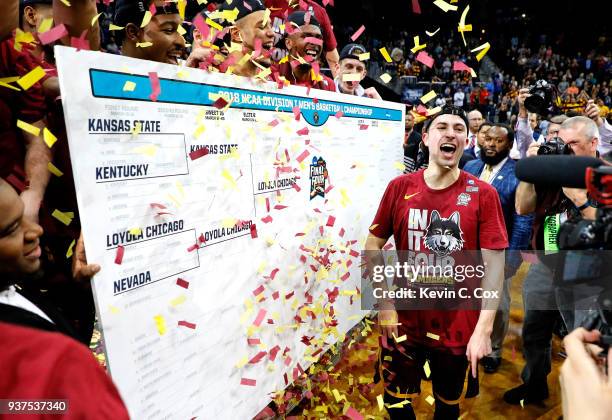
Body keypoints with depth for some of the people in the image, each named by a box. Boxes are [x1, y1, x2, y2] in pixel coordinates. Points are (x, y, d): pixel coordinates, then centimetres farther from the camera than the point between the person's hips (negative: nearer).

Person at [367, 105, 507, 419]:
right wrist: (384, 303, -9)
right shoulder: (399, 187, -6)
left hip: (459, 324, 0)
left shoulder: (483, 194, -8)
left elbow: (494, 263, -9)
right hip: (403, 319, 1)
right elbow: (373, 247, -2)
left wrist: (483, 329, -14)